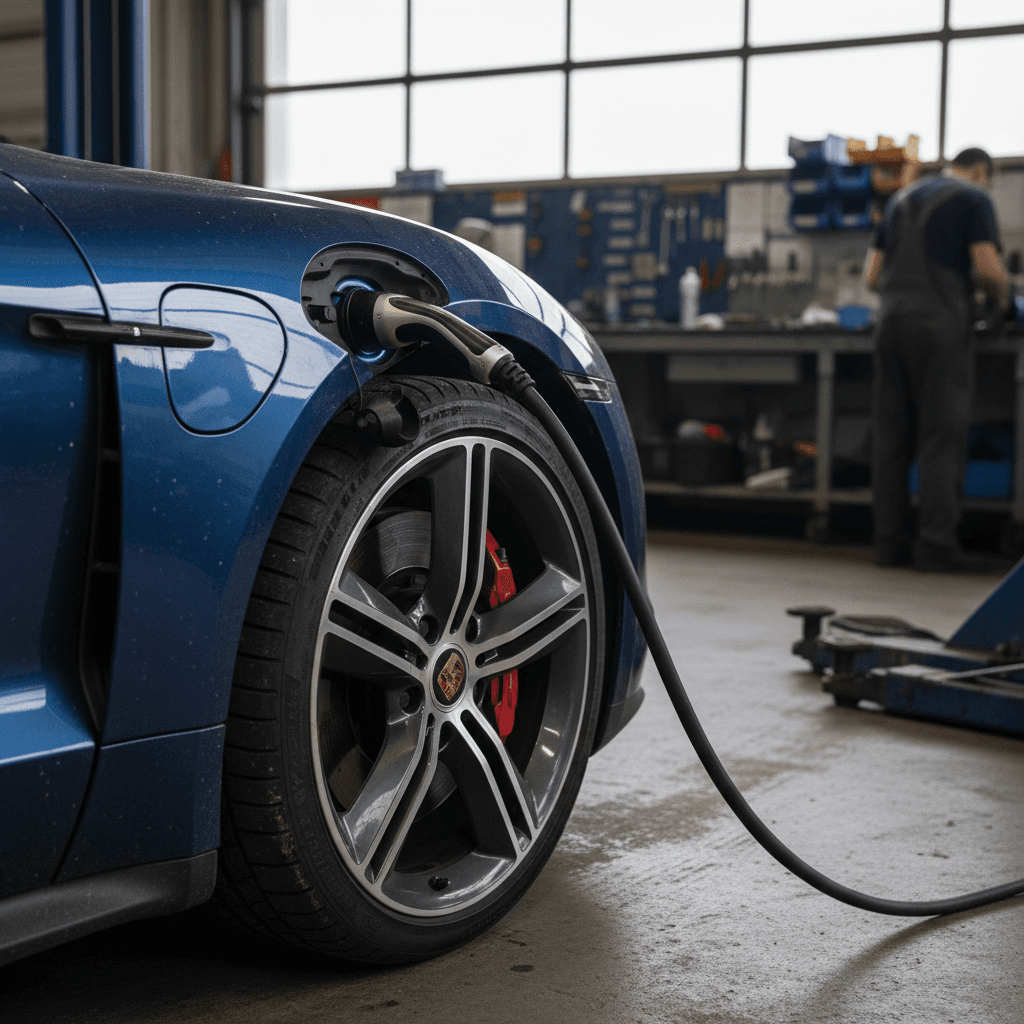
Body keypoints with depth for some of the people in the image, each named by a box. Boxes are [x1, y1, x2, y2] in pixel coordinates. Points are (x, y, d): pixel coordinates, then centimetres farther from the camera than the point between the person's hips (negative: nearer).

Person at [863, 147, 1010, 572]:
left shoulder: (902, 198, 21)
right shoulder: (974, 199, 3)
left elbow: (872, 275, 17)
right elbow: (987, 268, -9)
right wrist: (1002, 295, 10)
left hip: (891, 319, 6)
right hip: (939, 322, -6)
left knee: (891, 437, 6)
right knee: (942, 435, -4)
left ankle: (890, 540, 7)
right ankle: (936, 544, -6)